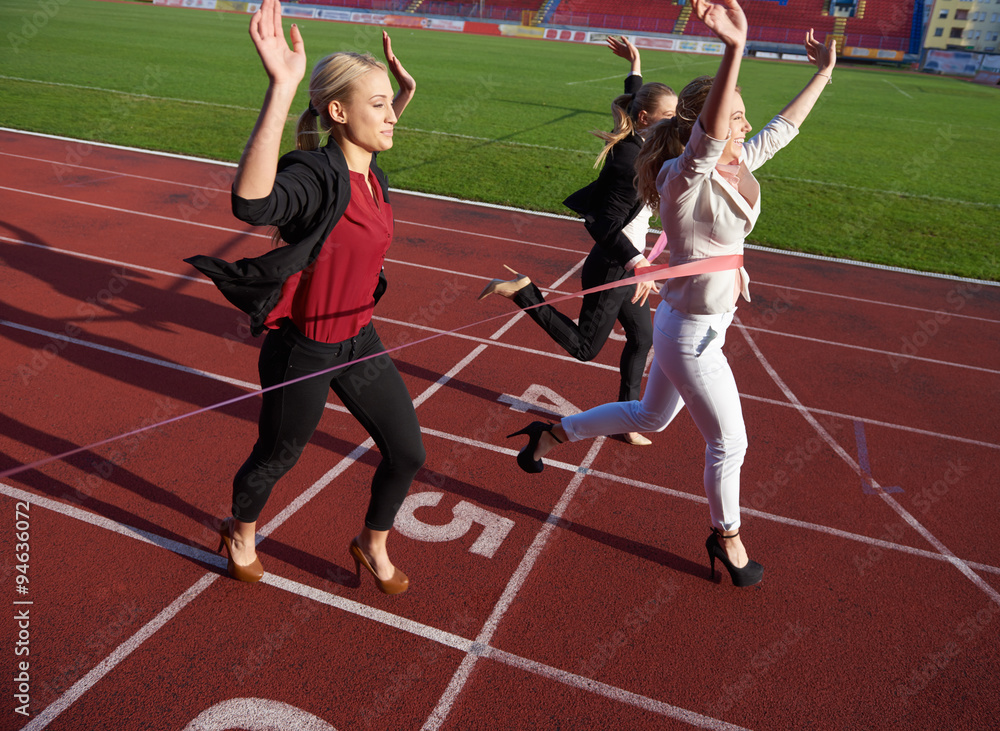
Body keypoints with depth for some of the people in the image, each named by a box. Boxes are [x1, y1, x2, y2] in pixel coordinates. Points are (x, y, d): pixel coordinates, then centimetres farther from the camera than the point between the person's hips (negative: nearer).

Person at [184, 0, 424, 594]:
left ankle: (372, 546, 38)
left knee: (408, 454, 11)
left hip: (358, 340, 7)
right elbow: (253, 202, -50)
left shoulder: (371, 175, 0)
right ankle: (241, 534, 50)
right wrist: (282, 87, -53)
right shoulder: (315, 175, -25)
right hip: (302, 351, -7)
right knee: (277, 459, 16)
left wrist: (405, 92, 18)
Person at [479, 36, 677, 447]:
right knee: (584, 347, 5)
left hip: (624, 266, 9)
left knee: (642, 338, 17)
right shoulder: (631, 161, -23)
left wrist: (635, 66, 35)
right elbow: (603, 225, -27)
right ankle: (522, 290, 7)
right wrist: (635, 263, -35)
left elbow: (635, 101, 27)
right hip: (611, 269, -9)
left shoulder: (637, 147, 3)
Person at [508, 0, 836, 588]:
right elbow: (705, 142, -46)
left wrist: (824, 71, 23)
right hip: (691, 335, -9)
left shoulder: (737, 164, 2)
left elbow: (785, 126, 19)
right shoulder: (683, 178, -23)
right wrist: (734, 48, -57)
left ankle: (552, 434, 39)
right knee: (729, 442, 9)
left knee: (650, 417, 25)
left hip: (707, 324, 9)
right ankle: (727, 536, 34)